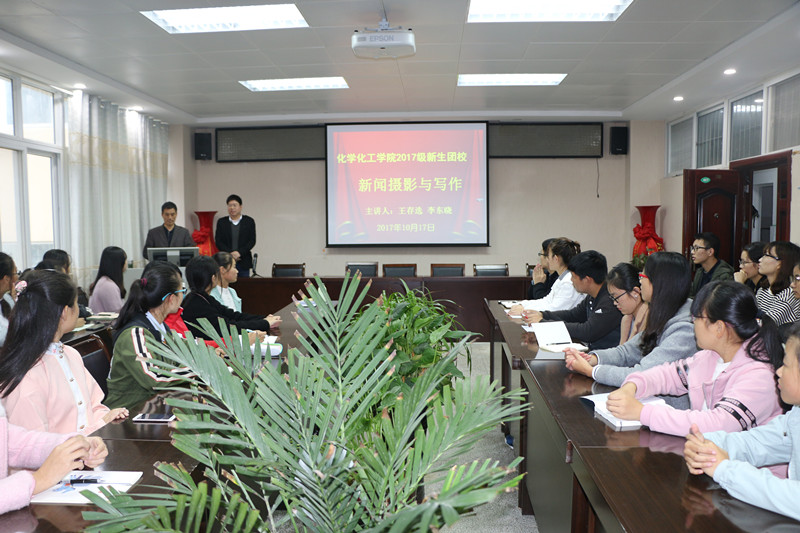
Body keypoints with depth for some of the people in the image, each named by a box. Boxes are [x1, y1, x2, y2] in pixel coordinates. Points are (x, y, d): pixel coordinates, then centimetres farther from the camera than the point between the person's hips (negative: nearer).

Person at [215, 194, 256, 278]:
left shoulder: (249, 221, 6)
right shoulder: (221, 222, 9)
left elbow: (252, 241, -1)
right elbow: (218, 241, 3)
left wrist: (239, 253, -14)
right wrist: (230, 254, -11)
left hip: (244, 262, 0)